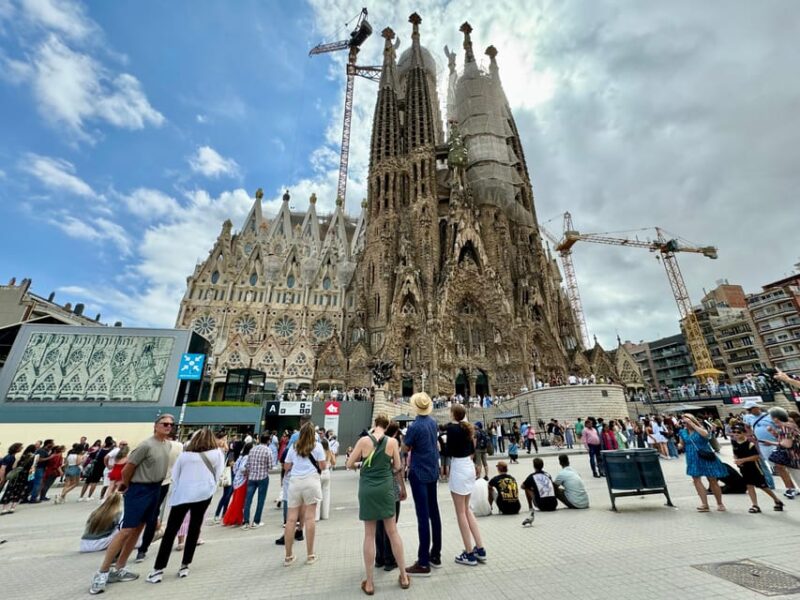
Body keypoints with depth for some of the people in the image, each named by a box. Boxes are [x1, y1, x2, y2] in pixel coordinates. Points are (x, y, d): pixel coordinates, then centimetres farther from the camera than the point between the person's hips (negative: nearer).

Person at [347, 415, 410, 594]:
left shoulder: (364, 440, -8)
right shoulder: (392, 441, -6)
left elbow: (349, 464, 0)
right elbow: (398, 468, 2)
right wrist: (402, 488, 17)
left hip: (367, 489, 0)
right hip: (386, 487, 1)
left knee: (369, 535, 12)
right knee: (392, 531, 15)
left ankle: (369, 583, 21)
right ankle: (404, 576, 27)